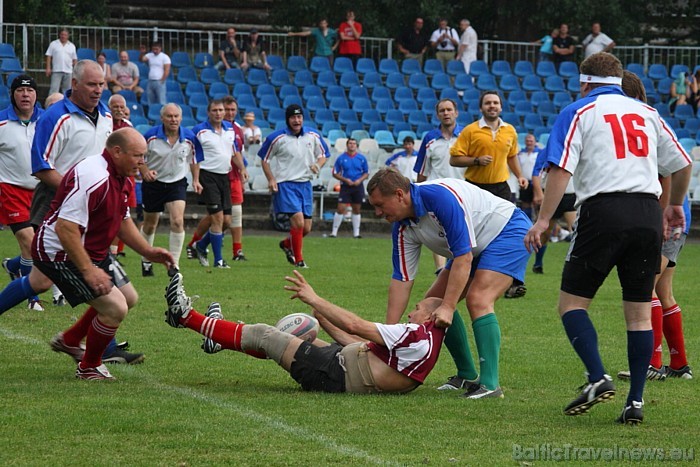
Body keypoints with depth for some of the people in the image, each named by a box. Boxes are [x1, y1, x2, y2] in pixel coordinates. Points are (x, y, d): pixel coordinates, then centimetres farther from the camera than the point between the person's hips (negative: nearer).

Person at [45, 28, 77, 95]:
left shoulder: (72, 46, 12)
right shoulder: (53, 44, 6)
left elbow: (75, 59, 14)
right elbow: (49, 56, 4)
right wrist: (48, 68, -5)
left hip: (68, 71, 3)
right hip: (56, 71, -3)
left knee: (67, 89, 5)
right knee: (54, 89, -11)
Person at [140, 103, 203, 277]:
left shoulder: (189, 138, -8)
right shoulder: (151, 136, -14)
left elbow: (194, 159, 10)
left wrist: (196, 180, 9)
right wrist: (145, 171, -20)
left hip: (177, 183, 0)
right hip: (153, 183, 0)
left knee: (177, 221, -18)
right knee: (150, 224, 12)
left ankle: (174, 264, -11)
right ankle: (146, 261, 34)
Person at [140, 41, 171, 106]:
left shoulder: (165, 57, -2)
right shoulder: (150, 55, 12)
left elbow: (167, 71, -7)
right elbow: (142, 59, -3)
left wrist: (162, 81, -11)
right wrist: (142, 53, -21)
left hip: (159, 82, -5)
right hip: (150, 81, 5)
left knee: (162, 103, -10)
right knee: (150, 102, 6)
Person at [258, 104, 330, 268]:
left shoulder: (313, 136, 5)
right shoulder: (277, 138, -6)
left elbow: (323, 155, 17)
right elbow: (265, 159, 4)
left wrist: (318, 165, -6)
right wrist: (271, 179, -7)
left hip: (305, 184, 5)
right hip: (285, 185, -5)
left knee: (306, 228, 6)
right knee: (298, 220, -20)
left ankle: (287, 244, 37)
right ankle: (298, 260, -6)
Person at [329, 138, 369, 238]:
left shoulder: (362, 158, 4)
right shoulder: (341, 158, 0)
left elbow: (366, 173, 10)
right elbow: (335, 173, 3)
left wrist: (360, 180, -9)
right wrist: (345, 180, -11)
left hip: (358, 187, 2)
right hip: (345, 186, -2)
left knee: (356, 210, 7)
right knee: (341, 209, -9)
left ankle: (356, 233, 13)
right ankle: (334, 232, -3)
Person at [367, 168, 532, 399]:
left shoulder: (440, 196, -32)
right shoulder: (403, 228, -6)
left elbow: (463, 256, -33)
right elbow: (401, 280, -1)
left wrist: (448, 307, -32)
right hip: (479, 246, 10)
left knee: (478, 299, -27)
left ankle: (490, 384, -27)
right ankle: (468, 377, 12)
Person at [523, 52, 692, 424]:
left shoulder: (578, 112, 6)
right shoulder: (647, 113, 19)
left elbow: (561, 170, -7)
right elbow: (682, 165, 21)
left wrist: (543, 219, -7)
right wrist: (675, 205, 38)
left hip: (603, 209, -4)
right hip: (648, 214, 4)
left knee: (572, 302, 4)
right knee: (639, 312, 8)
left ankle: (598, 378, -13)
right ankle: (635, 401, 4)